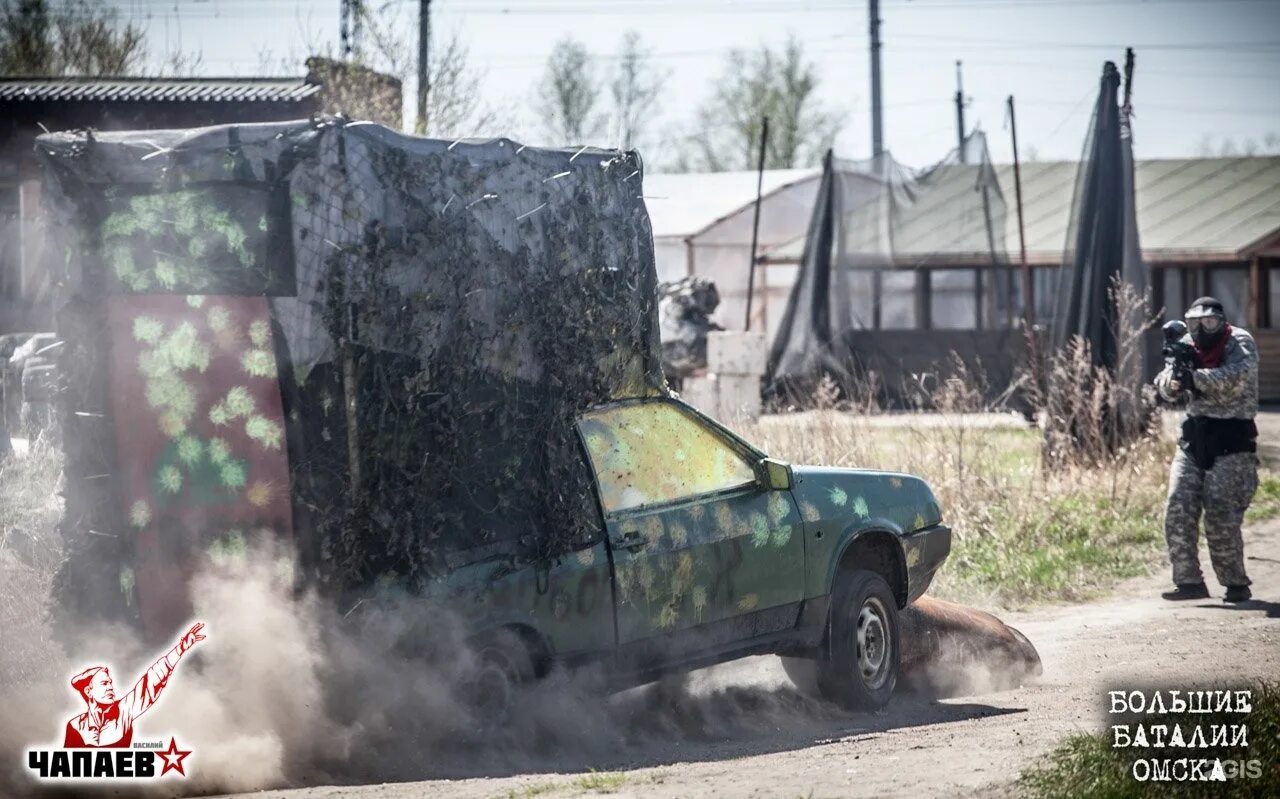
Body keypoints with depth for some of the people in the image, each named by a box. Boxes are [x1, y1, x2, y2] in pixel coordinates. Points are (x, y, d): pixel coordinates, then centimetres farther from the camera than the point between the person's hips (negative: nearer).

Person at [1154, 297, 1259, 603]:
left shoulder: (1239, 343, -6)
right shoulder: (1188, 348, 10)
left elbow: (1236, 376, -26)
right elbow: (1166, 387, -1)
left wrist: (1195, 378, -39)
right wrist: (1173, 380, -26)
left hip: (1231, 442, -5)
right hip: (1194, 440, 5)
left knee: (1221, 518, -12)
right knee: (1179, 509, -8)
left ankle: (1236, 583, 2)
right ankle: (1189, 581, -4)